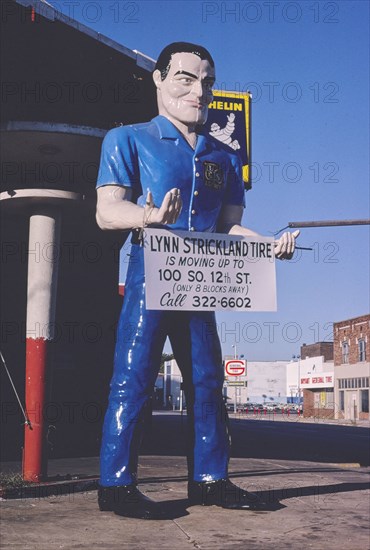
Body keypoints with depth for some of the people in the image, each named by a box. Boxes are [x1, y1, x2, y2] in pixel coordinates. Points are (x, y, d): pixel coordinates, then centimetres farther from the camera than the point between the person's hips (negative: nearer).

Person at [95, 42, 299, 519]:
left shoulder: (224, 158, 17)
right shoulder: (128, 140, 3)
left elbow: (229, 226, 13)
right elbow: (107, 212, -8)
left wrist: (269, 245, -8)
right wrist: (149, 216, -29)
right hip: (150, 272, -5)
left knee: (207, 379, 7)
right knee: (133, 378, -6)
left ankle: (209, 479, 18)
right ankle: (116, 484, 3)